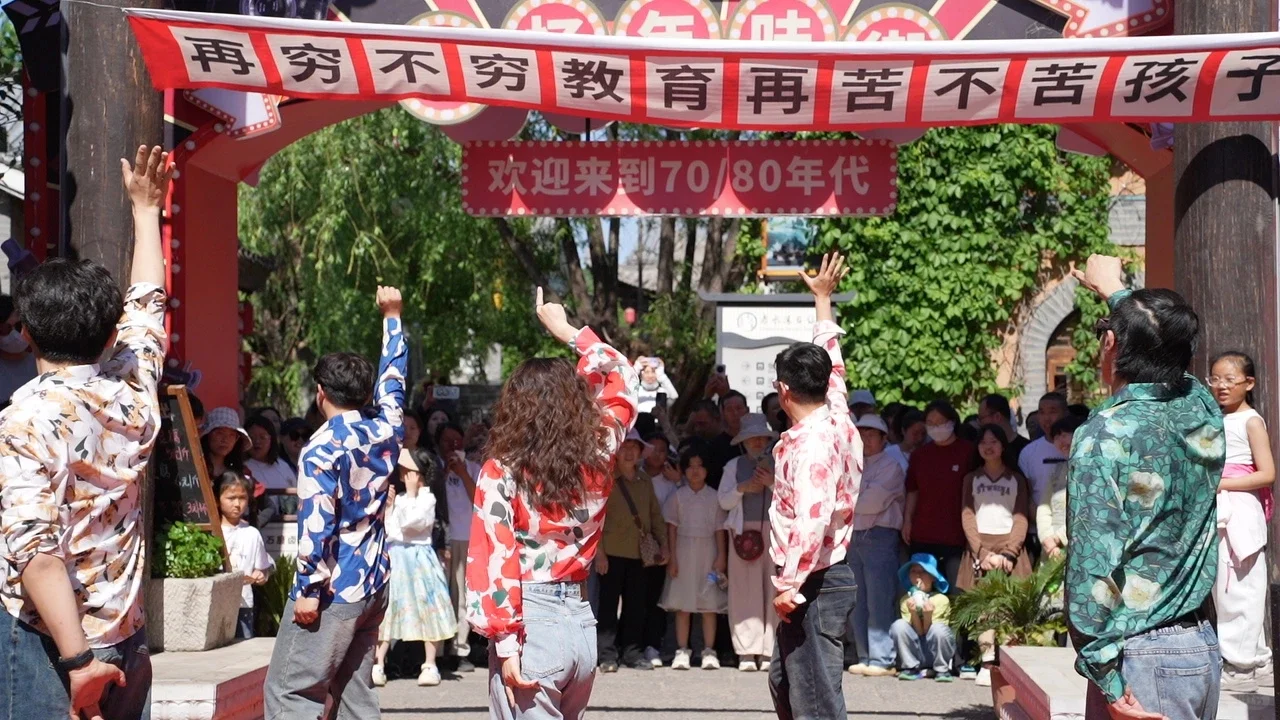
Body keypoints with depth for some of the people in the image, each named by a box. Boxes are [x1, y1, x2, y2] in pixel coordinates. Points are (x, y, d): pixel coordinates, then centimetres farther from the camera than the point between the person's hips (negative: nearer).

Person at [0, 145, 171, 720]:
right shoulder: (133, 394, 5)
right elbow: (146, 303, 24)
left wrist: (77, 659, -25)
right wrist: (146, 210, 36)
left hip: (48, 644, -6)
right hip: (127, 639, 6)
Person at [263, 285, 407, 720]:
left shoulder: (322, 448, -14)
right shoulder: (385, 431, 5)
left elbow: (317, 524, -18)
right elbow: (393, 379, 23)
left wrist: (309, 590, -13)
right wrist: (391, 316, 34)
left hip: (334, 590, -8)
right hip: (374, 585, 8)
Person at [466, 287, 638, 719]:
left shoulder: (503, 471, -9)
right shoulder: (598, 457, 2)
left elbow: (496, 561, -14)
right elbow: (622, 379, 19)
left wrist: (506, 644, -12)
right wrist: (568, 331, 26)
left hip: (530, 623, -5)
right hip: (580, 620, 5)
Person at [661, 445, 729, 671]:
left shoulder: (714, 497, 6)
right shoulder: (678, 496, 6)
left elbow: (719, 528, 6)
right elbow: (672, 527, 4)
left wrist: (721, 557, -2)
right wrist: (672, 557, -3)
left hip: (708, 551, 0)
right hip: (684, 550, 0)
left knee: (710, 603, 0)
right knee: (682, 604, 0)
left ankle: (709, 651, 4)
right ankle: (682, 651, 5)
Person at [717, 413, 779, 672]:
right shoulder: (734, 466, 16)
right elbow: (723, 501, 12)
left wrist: (772, 483, -8)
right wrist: (742, 488, -4)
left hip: (774, 532, 0)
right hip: (744, 532, 0)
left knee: (773, 592, -5)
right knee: (745, 592, -5)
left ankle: (769, 652, -2)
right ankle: (747, 653, -4)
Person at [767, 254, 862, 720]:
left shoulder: (810, 443, -20)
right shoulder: (837, 418, 6)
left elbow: (811, 521, -29)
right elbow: (831, 362, 23)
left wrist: (789, 585, -23)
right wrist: (823, 299, 34)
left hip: (813, 584, -10)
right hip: (821, 578, 10)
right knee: (784, 683, 22)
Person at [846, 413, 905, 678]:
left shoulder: (891, 467, -2)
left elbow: (872, 502, -11)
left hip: (880, 536, -6)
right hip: (854, 536, 6)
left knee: (879, 602, -9)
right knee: (857, 603, 6)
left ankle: (882, 660, -7)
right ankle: (864, 657, 10)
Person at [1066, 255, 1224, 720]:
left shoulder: (1107, 434, -15)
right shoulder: (1202, 412, 5)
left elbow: (1095, 563, -19)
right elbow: (1167, 350, 29)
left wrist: (1103, 672, -16)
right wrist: (1114, 289, 44)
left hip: (1144, 655, -7)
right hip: (1204, 647, 7)